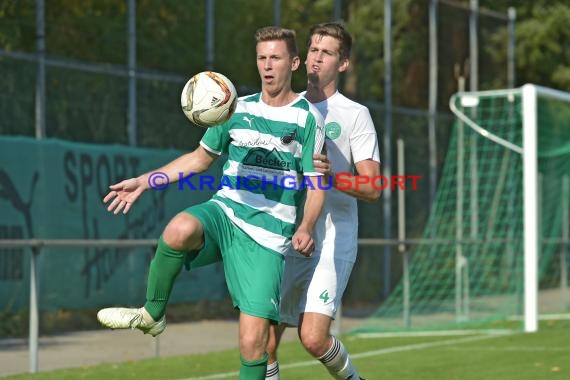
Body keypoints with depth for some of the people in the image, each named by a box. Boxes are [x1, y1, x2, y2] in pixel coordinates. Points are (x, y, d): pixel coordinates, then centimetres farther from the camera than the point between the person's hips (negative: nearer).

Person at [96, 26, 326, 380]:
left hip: (267, 236, -3)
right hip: (224, 211, 3)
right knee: (180, 229, -34)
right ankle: (152, 314, -13)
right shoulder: (238, 108, 11)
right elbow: (201, 158, 22)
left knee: (252, 341, -11)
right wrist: (144, 181, 14)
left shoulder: (308, 117, -1)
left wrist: (306, 227, -23)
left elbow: (316, 184, -3)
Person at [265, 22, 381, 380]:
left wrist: (332, 175, -23)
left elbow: (373, 188, -6)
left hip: (332, 241, -4)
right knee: (264, 343, -1)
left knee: (313, 337, -17)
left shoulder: (355, 115, -1)